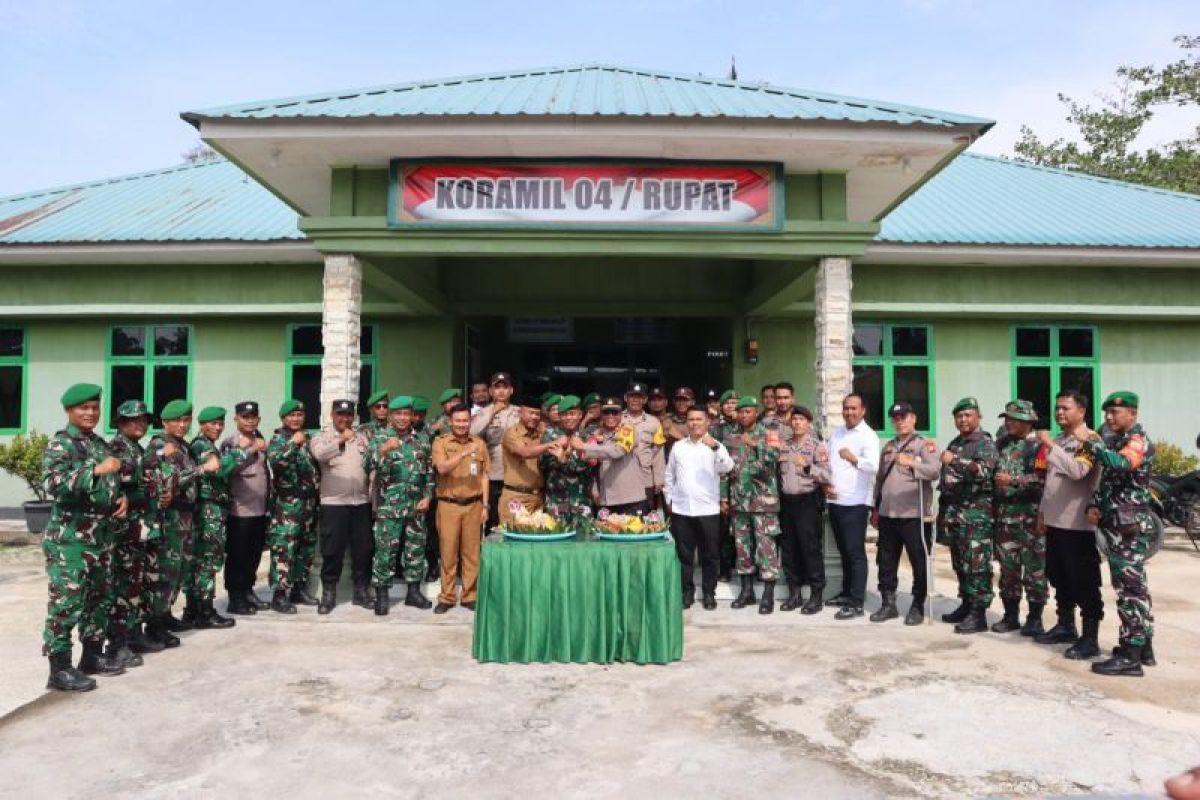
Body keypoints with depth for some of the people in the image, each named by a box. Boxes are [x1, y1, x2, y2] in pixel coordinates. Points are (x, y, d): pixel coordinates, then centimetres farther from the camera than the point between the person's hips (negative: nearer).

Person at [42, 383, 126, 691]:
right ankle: (60, 669, 2)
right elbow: (54, 485, -24)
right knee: (66, 602, -5)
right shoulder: (59, 444, -9)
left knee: (97, 597, 15)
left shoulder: (101, 444, 13)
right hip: (68, 540, -8)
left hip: (100, 536, 8)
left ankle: (93, 654, 27)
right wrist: (96, 470, -30)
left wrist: (123, 497, 5)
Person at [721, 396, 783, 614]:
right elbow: (726, 469, 12)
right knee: (742, 546, 9)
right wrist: (724, 496, 7)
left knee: (765, 547, -4)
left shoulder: (767, 435, -1)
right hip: (738, 501, 5)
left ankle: (768, 595, 2)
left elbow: (773, 460, -17)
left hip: (763, 500, -5)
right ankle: (747, 590, 20)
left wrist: (756, 445, -26)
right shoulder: (733, 439, 12)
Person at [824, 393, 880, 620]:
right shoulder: (837, 433, 12)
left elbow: (874, 466, -26)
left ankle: (856, 603, -1)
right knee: (844, 551, 17)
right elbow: (827, 462, 18)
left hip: (855, 503, -7)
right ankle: (847, 592, 29)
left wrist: (854, 459, -44)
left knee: (855, 553, -4)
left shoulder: (868, 435, -11)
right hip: (834, 501, 7)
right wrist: (826, 485, 3)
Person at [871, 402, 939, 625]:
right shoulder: (888, 447, 18)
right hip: (887, 514, 6)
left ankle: (918, 606, 13)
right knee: (886, 561, 10)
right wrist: (876, 508, 20)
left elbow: (935, 471, -21)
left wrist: (912, 463, -38)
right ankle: (888, 604, 20)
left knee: (919, 562, 2)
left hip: (913, 514, -6)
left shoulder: (924, 444, -3)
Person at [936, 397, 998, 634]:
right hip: (952, 510, 8)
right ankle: (966, 605, 23)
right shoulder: (954, 443, 19)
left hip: (976, 512, -8)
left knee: (976, 563, -7)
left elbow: (984, 471, -24)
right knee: (959, 563, 13)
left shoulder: (985, 443, -5)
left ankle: (978, 614, -4)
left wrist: (954, 460, -30)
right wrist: (943, 511, 22)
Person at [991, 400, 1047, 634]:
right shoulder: (1002, 443, 14)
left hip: (1030, 516, -6)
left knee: (1034, 568, 0)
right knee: (1007, 567, 10)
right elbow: (993, 474, 22)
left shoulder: (1038, 445, -5)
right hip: (1004, 515, 6)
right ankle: (1010, 616, 18)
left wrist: (1012, 479, -21)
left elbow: (1042, 478, -17)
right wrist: (993, 504, 18)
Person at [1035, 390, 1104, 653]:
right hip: (1055, 521, 8)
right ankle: (1066, 626, 28)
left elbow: (1078, 470, -28)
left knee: (1085, 582, -3)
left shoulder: (1089, 440, -10)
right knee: (1059, 578, 16)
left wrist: (1050, 445, -26)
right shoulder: (1057, 441, 15)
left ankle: (1090, 637, 3)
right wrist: (1042, 512, 17)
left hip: (1079, 524, -8)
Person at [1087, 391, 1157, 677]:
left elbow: (1120, 464, -34)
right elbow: (1107, 480, 20)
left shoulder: (1139, 441, -11)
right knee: (1135, 586, 15)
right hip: (1118, 527, 10)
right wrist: (1094, 504, 3)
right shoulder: (1118, 442, 18)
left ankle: (1130, 657, -6)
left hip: (1129, 528, -10)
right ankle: (1143, 647, 24)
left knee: (1129, 589, -8)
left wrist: (1089, 442, -27)